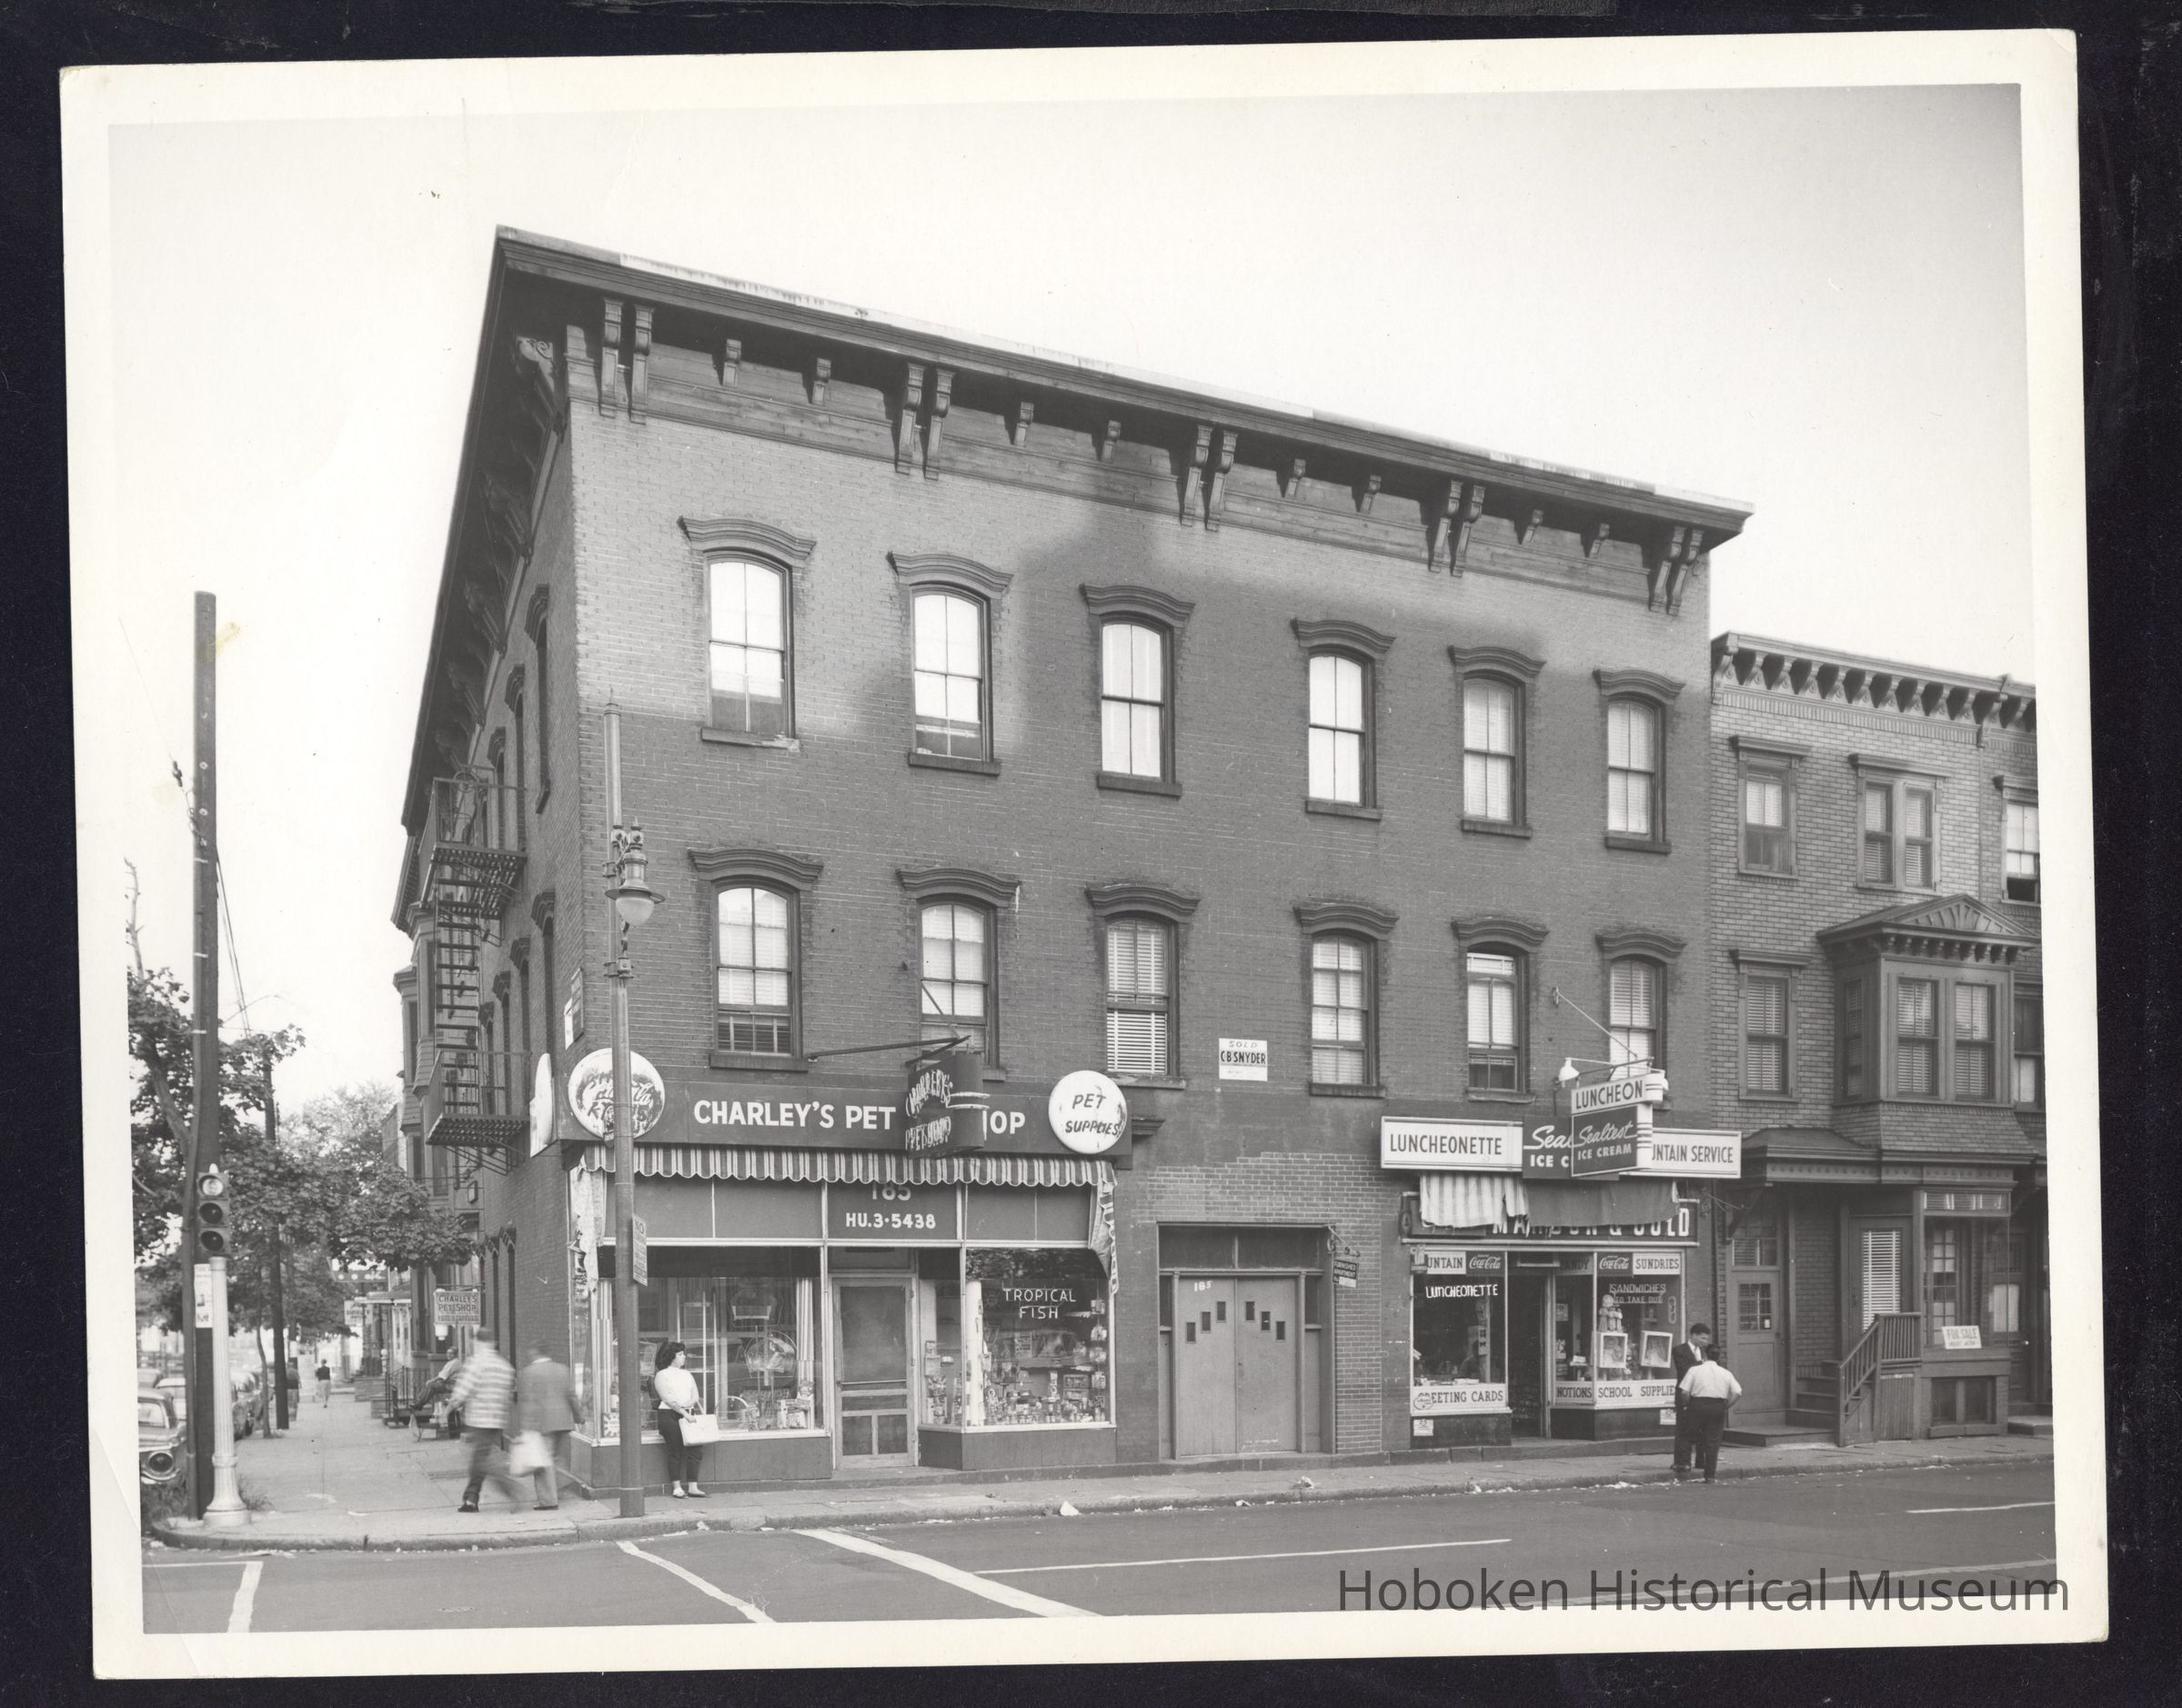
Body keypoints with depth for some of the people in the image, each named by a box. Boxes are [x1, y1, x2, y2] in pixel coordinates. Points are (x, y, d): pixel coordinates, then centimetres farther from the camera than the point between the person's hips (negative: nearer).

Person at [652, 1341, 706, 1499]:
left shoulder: (687, 1375, 23)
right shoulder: (662, 1375, 4)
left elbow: (695, 1397, 15)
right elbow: (667, 1399, -8)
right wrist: (683, 1412, -16)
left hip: (688, 1415, 5)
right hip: (669, 1415, -5)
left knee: (694, 1448, -10)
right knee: (675, 1451, -11)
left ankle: (692, 1487, -11)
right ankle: (676, 1487, -7)